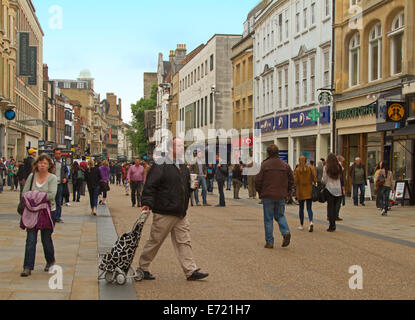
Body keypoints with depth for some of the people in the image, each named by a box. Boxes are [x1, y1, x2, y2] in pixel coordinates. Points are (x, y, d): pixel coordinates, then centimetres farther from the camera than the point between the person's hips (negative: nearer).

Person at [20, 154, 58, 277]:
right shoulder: (32, 176, 5)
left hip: (47, 211, -2)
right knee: (30, 240, -3)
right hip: (32, 212, 2)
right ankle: (28, 267, -2)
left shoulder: (52, 178, -5)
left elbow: (52, 195, -17)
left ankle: (50, 261, 31)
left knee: (46, 239, 7)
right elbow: (24, 193, 0)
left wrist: (35, 195, -15)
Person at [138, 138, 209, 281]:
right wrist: (147, 203, -23)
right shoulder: (160, 167, -11)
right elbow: (150, 186, -15)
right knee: (155, 241, 3)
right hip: (164, 214, -7)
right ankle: (142, 268, 18)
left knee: (184, 242, 6)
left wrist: (191, 186, 5)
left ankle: (191, 271, 8)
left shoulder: (183, 168, 15)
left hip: (181, 213, 7)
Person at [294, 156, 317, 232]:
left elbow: (295, 181, -8)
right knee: (309, 208, 4)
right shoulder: (310, 169, -4)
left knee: (301, 208, 12)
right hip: (309, 191, 1)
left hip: (301, 191, -1)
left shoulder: (297, 170, -7)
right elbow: (314, 180, -5)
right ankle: (311, 222, -20)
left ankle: (301, 225, 18)